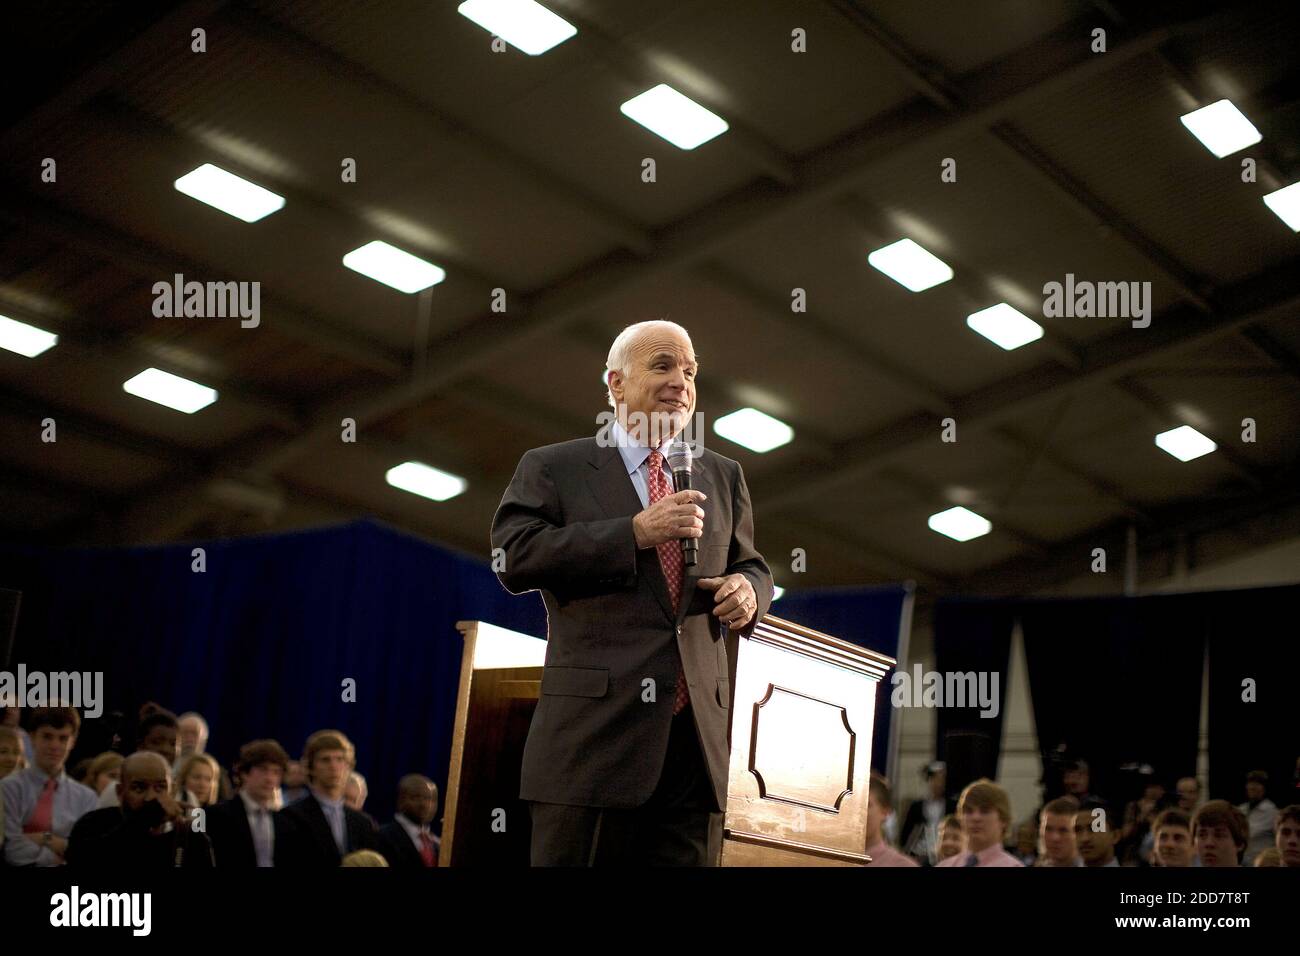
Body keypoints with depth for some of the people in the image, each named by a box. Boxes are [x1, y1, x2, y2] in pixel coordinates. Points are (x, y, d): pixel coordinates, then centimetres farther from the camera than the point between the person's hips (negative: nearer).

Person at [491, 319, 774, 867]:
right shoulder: (551, 468, 6)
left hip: (698, 736, 4)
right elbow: (513, 558, -7)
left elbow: (749, 564, 25)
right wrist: (635, 533, -13)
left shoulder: (722, 476, 20)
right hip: (594, 732, -4)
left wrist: (748, 589, -1)